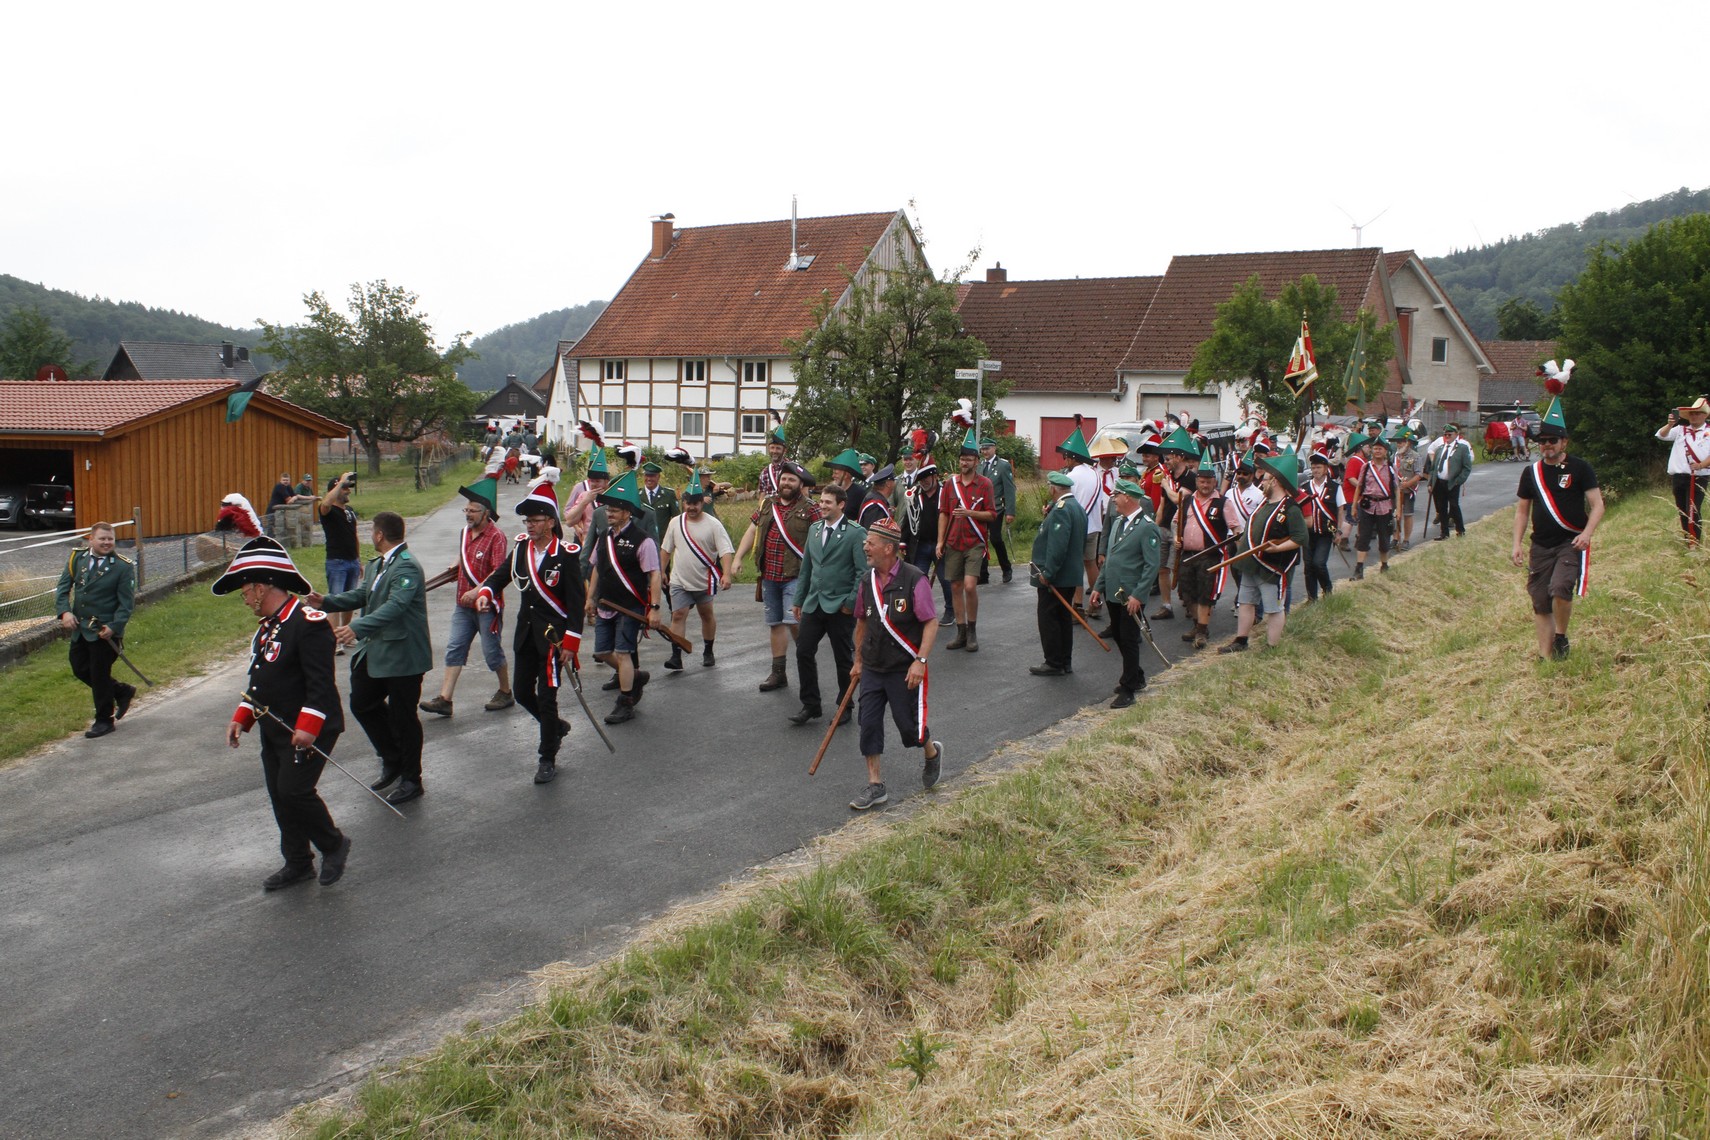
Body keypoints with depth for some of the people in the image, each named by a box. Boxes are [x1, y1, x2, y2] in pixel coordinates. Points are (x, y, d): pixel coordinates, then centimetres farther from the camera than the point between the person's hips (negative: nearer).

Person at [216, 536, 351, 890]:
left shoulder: (308, 623, -19)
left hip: (309, 731, -9)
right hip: (273, 730, 10)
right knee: (279, 798, 11)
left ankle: (334, 845, 10)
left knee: (294, 791, -12)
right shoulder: (267, 627, 12)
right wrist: (242, 718, 11)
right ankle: (298, 864, 24)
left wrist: (307, 727, -26)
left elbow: (321, 681, -23)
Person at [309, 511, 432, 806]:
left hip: (402, 654, -10)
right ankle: (392, 760, 34)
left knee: (402, 716, 2)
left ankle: (411, 779, 18)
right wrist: (327, 601, 4)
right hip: (374, 651, 10)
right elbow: (362, 594, 18)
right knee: (362, 704, 16)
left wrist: (357, 628, -43)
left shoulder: (407, 567, -21)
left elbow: (395, 606, -33)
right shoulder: (375, 565, 11)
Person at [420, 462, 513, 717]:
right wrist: (457, 568, 8)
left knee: (492, 651, 3)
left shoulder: (495, 536, -15)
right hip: (463, 605, 8)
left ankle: (506, 692, 22)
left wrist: (477, 591, -27)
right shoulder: (465, 532, 10)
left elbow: (499, 573, -21)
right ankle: (444, 699, 2)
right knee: (455, 649, 2)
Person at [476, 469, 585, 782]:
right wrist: (485, 593, -10)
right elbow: (501, 574, 13)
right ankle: (557, 726, 40)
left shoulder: (566, 554, -15)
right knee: (523, 694, 13)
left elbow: (576, 601, -14)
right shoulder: (522, 546, 3)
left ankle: (548, 759, 11)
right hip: (526, 632, 6)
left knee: (546, 697, -3)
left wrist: (570, 644, -16)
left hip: (553, 634, -6)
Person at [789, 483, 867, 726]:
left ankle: (845, 707, 21)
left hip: (840, 607, -6)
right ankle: (810, 706, 15)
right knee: (803, 652, 2)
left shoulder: (855, 533, -10)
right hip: (814, 604, 6)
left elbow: (863, 571, -12)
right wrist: (799, 600, 14)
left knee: (843, 659, 6)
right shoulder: (814, 529, 10)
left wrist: (851, 603, -14)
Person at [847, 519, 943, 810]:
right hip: (872, 668, 5)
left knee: (908, 724, 3)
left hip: (905, 670, -5)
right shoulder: (867, 580, 3)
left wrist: (920, 661, -22)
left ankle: (932, 754, 36)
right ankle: (875, 785, 12)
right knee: (869, 724, 2)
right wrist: (858, 660, 18)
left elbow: (930, 624, -14)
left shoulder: (914, 580, -15)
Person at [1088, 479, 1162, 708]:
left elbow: (1153, 565, -18)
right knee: (1118, 636, 16)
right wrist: (1099, 586, 14)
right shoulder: (1117, 522, 12)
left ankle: (1128, 690, 7)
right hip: (1114, 593, 8)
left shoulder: (1147, 527, -15)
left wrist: (1137, 595, -22)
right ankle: (1137, 677, 34)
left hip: (1132, 597, -8)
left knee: (1129, 641, -2)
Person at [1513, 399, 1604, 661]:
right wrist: (1517, 544, 6)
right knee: (1540, 604, 4)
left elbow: (1597, 505, -4)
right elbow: (1522, 510, 15)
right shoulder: (1531, 472, 9)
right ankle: (1545, 657, 14)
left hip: (1571, 543, -4)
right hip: (1540, 546, 4)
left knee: (1560, 590, -25)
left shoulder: (1579, 468, -2)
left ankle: (1561, 637, 0)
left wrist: (1587, 533, -20)